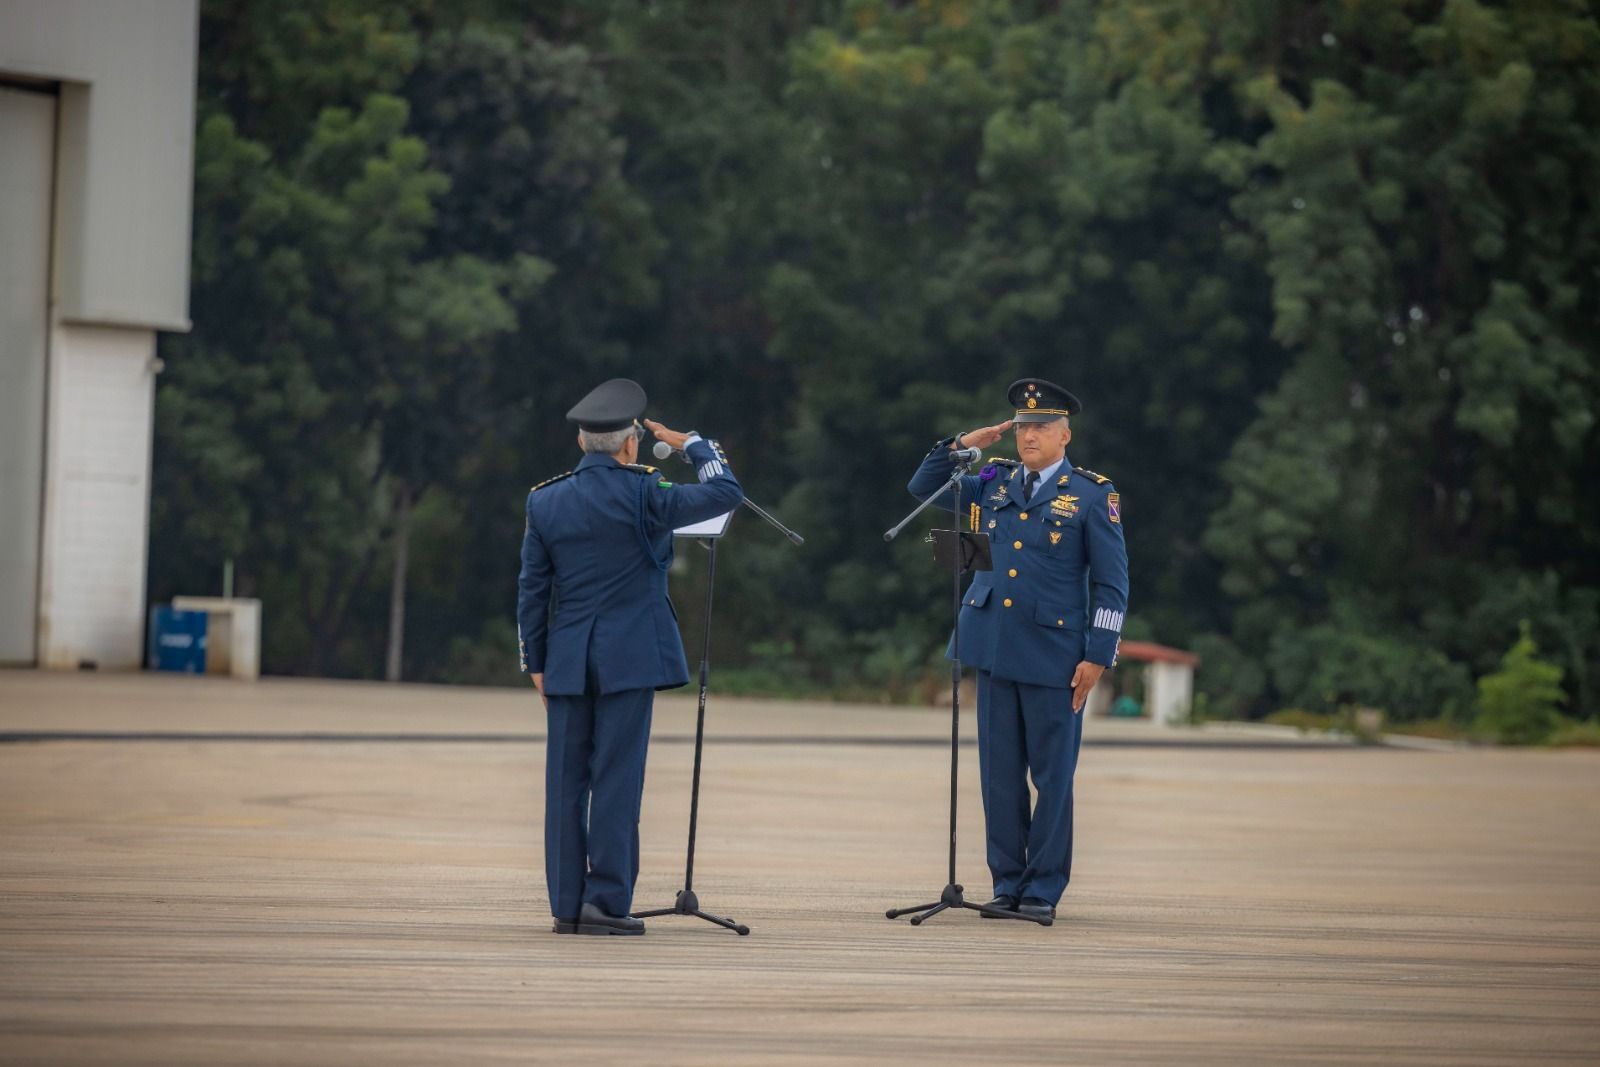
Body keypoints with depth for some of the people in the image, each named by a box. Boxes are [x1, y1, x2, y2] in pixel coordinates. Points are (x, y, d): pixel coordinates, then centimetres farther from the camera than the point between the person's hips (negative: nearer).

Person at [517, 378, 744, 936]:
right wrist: (690, 443, 9)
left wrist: (535, 664, 13)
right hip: (630, 656, -4)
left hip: (567, 659, 4)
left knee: (566, 780, 5)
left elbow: (532, 589, 7)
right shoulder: (642, 492, -8)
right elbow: (725, 493, -4)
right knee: (617, 778, -2)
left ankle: (567, 904, 6)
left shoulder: (544, 500, 5)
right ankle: (607, 900, -5)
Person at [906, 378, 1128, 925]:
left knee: (1052, 774, 0)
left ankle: (1044, 891, 6)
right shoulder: (993, 482, 11)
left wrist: (1097, 656, -8)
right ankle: (1007, 885, 13)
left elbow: (1112, 584, -2)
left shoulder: (1093, 495, -1)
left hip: (1054, 654, -4)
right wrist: (963, 444, 4)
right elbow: (923, 487, 19)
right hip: (994, 648, 4)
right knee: (1000, 772, 6)